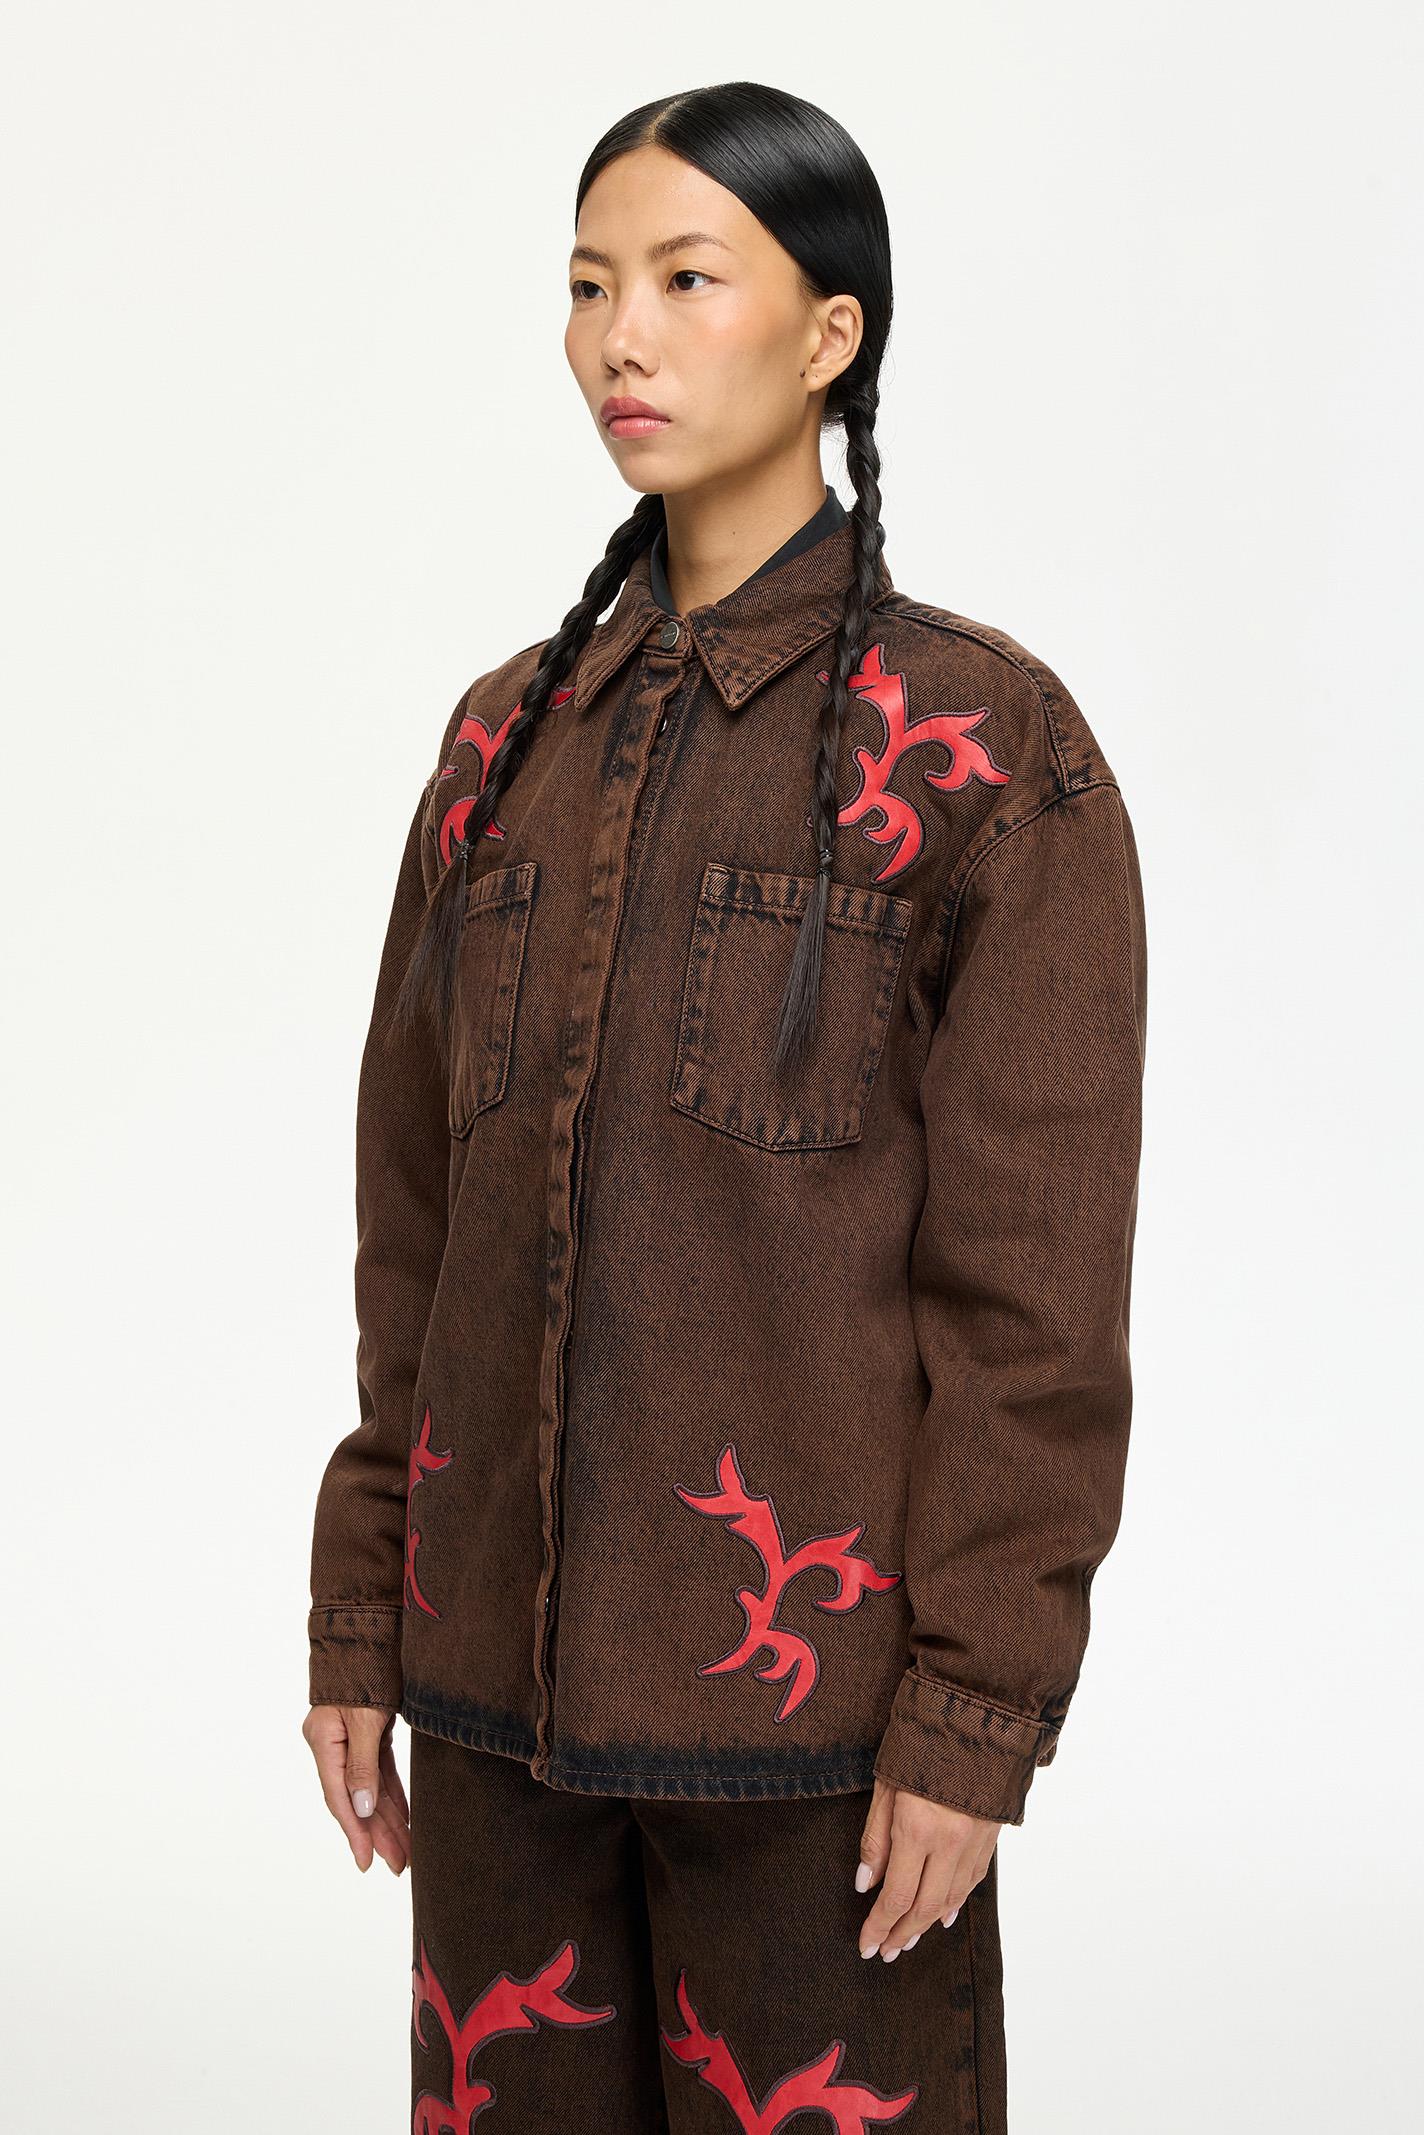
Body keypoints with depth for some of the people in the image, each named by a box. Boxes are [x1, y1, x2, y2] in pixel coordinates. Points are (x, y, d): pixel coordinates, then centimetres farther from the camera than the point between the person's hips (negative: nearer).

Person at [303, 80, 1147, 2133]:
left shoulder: (993, 751, -7)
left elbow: (1035, 1284, -9)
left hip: (813, 1697, -5)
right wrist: (359, 1616, 9)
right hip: (499, 1679, 5)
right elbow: (414, 1222, 11)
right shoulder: (508, 736, 8)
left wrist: (976, 1710, -11)